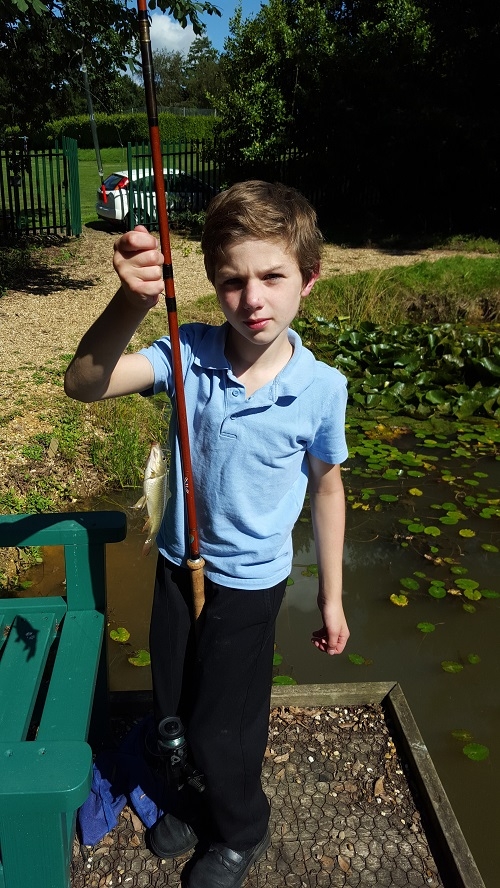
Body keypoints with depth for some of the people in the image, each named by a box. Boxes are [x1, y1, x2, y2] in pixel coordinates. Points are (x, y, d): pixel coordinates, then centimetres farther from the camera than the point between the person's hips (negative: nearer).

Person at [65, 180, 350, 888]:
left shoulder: (321, 388, -19)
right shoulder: (190, 353, -17)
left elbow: (326, 486, -5)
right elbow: (85, 384, -28)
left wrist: (332, 597, 2)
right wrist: (132, 302, -47)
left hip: (250, 583, -2)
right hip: (176, 565, 3)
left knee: (221, 728, 15)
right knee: (172, 710, 24)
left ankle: (240, 831, 49)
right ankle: (196, 799, 57)